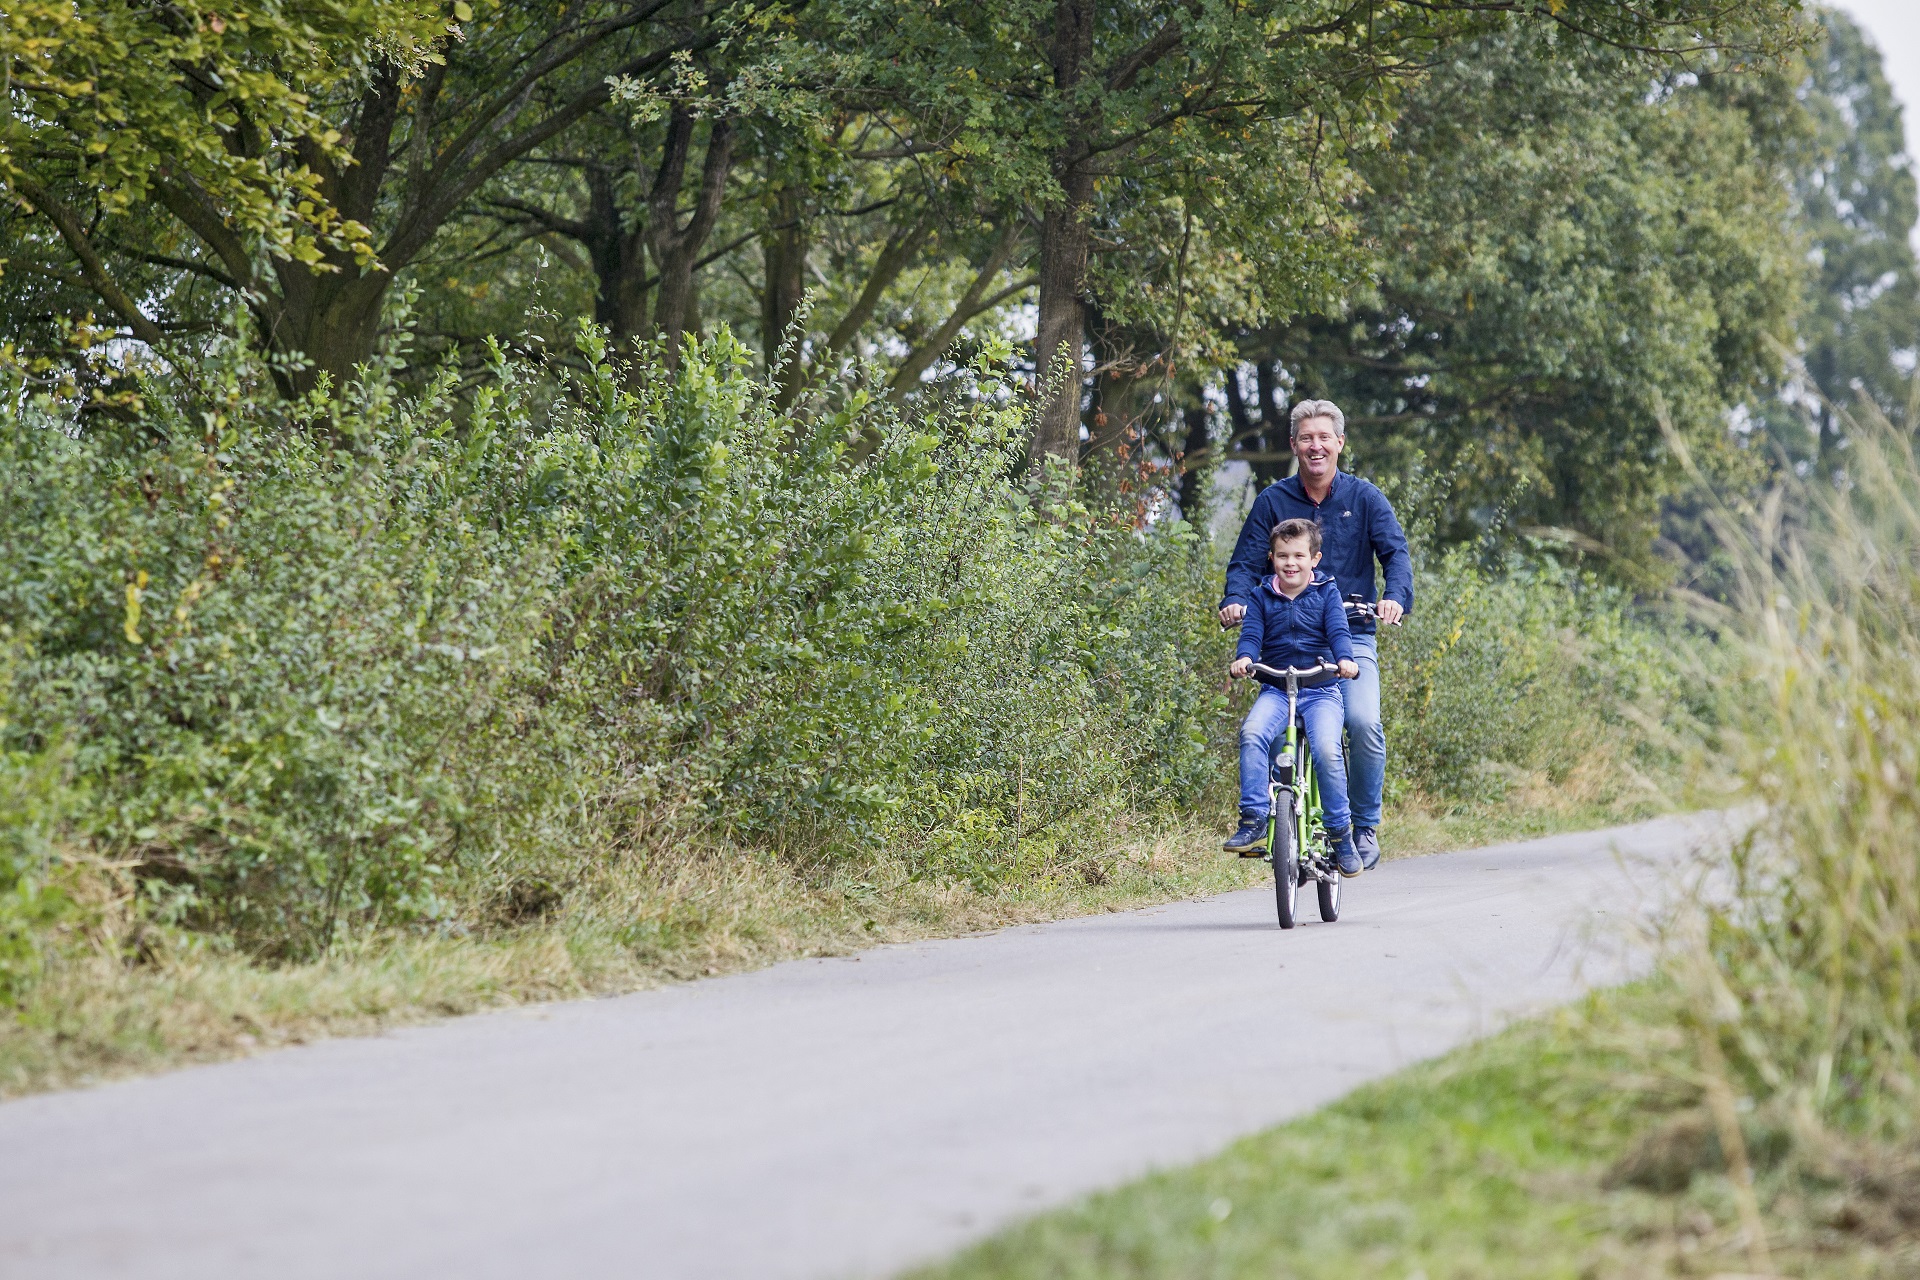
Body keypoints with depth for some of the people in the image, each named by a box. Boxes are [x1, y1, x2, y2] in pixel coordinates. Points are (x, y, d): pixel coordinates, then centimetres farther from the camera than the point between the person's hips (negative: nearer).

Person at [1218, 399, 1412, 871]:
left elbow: (1395, 551, -4)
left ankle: (1365, 827, -4)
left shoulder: (1364, 498, 5)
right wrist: (1235, 600, -18)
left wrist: (1396, 597, -25)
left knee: (1363, 723, -22)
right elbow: (1247, 561, 3)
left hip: (1351, 634, -1)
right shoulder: (1273, 501, 6)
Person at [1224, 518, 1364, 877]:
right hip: (1276, 689, 2)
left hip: (1321, 689, -2)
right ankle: (1254, 822, -26)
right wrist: (1244, 658, -25)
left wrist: (1344, 659, -28)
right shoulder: (1262, 597, 10)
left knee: (1326, 749, -26)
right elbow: (1251, 632, -2)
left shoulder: (1326, 592, 6)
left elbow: (1337, 629, -7)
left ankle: (1340, 832, -10)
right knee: (1252, 733, -29)